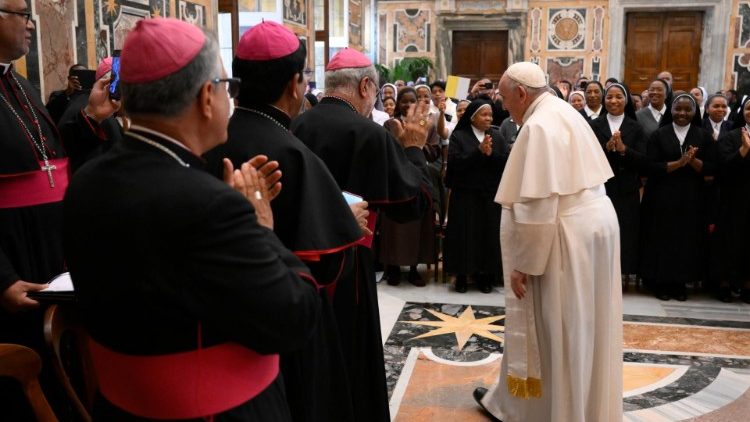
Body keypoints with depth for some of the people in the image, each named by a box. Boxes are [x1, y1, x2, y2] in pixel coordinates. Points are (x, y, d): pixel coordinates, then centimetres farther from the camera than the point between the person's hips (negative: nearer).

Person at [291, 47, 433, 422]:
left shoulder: (296, 125, -2)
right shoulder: (368, 133, -18)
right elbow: (415, 202, -13)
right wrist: (413, 148, 0)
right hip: (344, 264, -6)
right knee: (349, 361, 10)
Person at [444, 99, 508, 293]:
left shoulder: (497, 136, 8)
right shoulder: (459, 136, 1)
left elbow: (508, 161, -3)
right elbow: (455, 162, -13)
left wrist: (491, 154, -18)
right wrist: (479, 151, -19)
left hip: (491, 195, 2)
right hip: (465, 195, -2)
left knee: (489, 235, 3)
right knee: (465, 234, 0)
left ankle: (485, 275, 15)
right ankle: (461, 276, 11)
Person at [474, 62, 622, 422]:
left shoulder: (539, 127, -20)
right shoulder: (564, 113, 11)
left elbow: (536, 206, -24)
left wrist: (521, 263, -17)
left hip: (567, 233, -10)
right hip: (593, 221, 10)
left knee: (554, 328, 6)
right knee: (575, 326, 18)